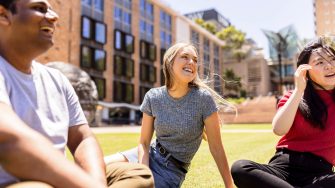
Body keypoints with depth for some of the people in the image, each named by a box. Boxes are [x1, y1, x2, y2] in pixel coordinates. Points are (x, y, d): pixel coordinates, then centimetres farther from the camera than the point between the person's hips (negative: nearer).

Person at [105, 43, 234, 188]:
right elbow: (144, 143, -4)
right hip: (149, 156, 3)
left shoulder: (204, 98, -18)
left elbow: (216, 148, -12)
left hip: (171, 171, -3)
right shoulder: (153, 97, -8)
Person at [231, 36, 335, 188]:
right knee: (239, 168, -30)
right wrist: (299, 90, -10)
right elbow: (279, 129, -11)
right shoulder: (293, 98, 8)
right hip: (284, 166, 0)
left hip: (320, 172, 0)